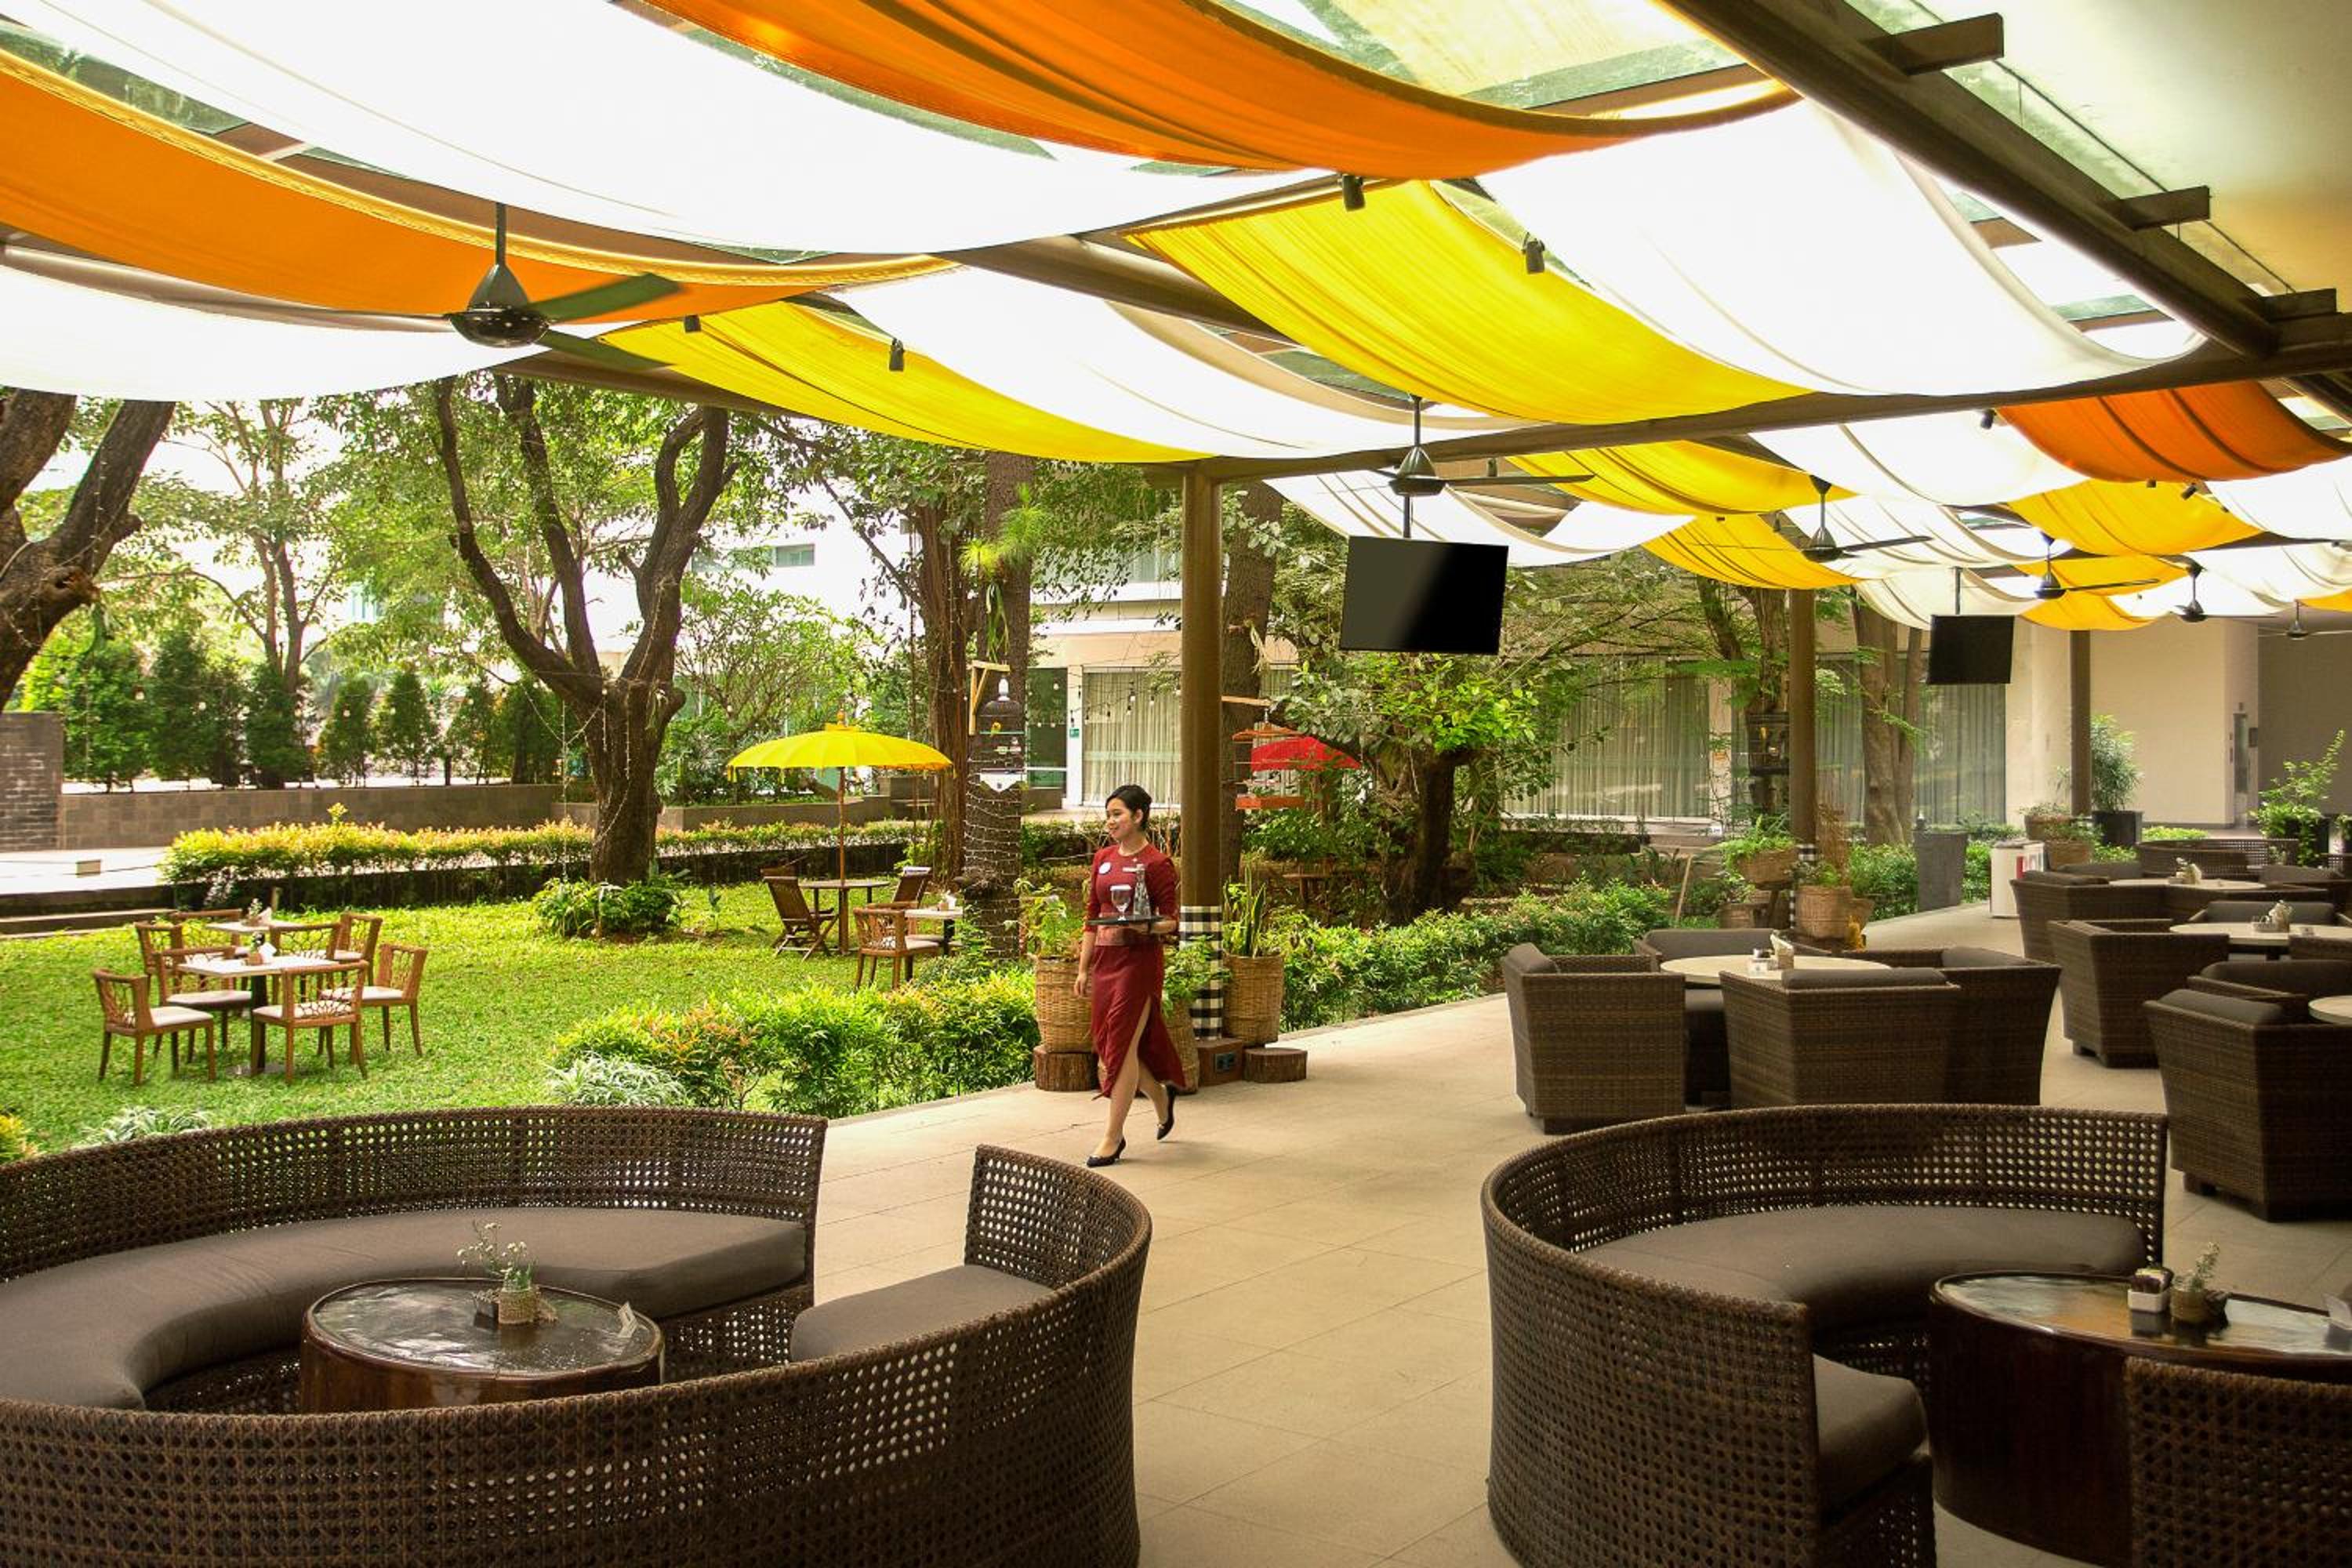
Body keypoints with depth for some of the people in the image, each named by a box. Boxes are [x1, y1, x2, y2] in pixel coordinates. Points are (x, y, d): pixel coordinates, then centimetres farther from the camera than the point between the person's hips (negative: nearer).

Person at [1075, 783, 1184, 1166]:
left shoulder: (1156, 864, -8)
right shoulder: (1103, 859, 11)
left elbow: (1172, 922, -7)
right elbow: (1092, 917, 15)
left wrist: (1147, 927, -28)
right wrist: (1083, 968, 13)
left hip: (1139, 960, -7)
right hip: (1104, 959, 7)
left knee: (1123, 1044, -6)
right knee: (1109, 1041, 12)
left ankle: (1113, 1136, 2)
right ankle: (1162, 1099, 37)